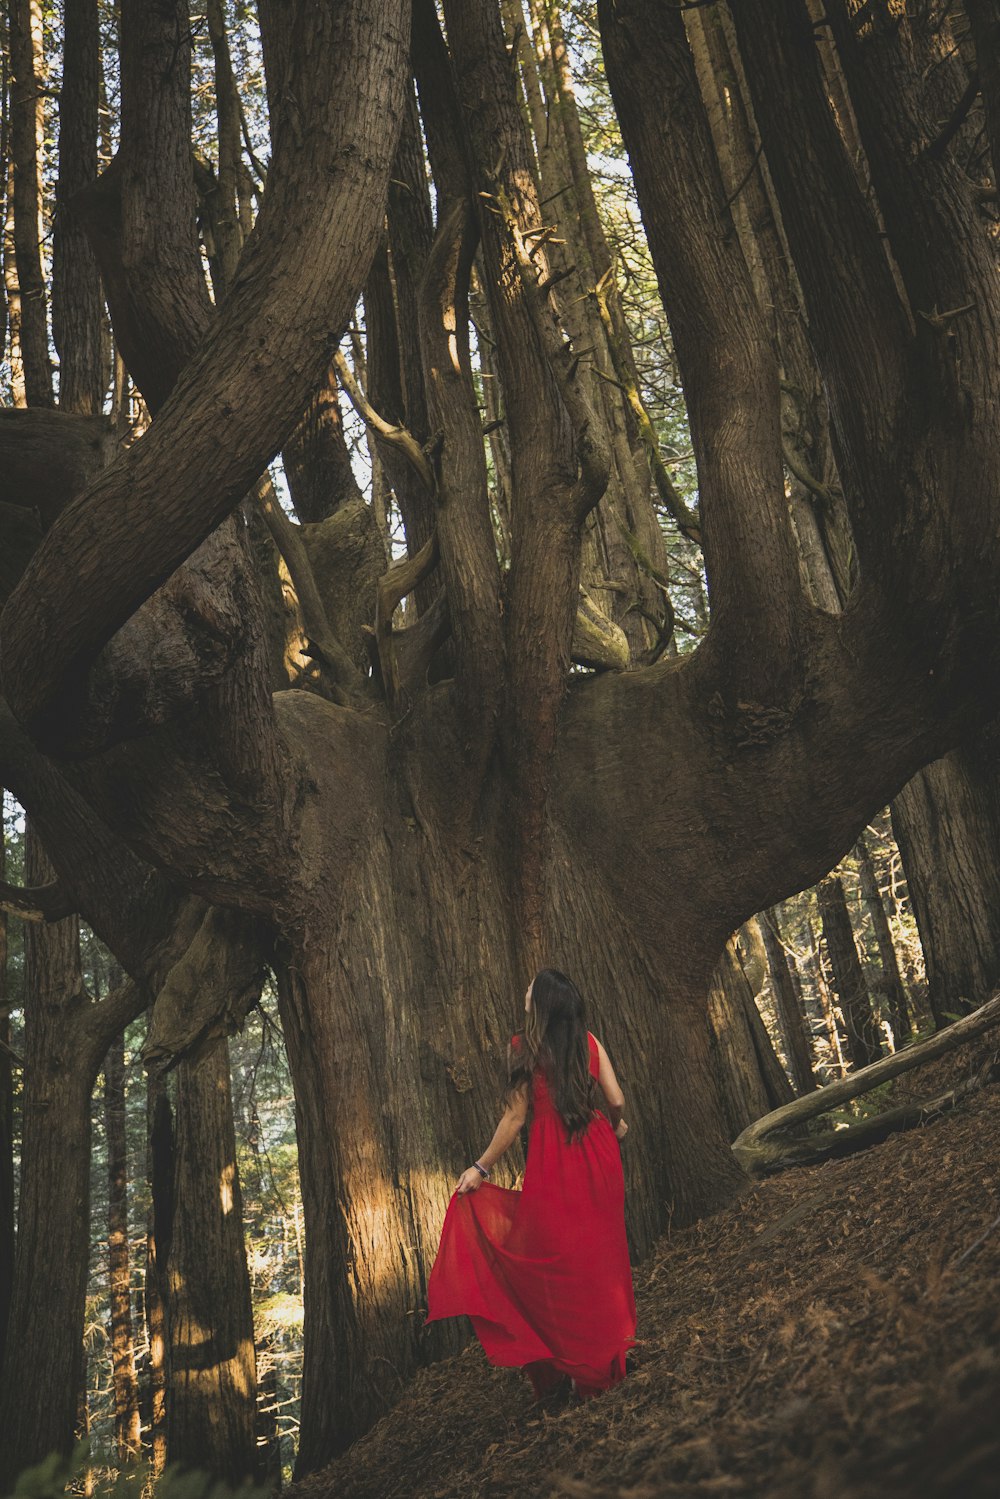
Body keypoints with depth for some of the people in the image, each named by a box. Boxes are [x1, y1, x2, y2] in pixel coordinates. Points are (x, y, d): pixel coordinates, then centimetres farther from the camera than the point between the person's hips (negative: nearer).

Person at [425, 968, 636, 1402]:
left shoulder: (524, 1047, -9)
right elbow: (617, 1102, -1)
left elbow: (516, 1117, -10)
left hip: (552, 1164, -4)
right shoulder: (589, 1041, 1)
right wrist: (615, 1127, 22)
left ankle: (560, 1366, 13)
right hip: (598, 1154, 4)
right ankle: (607, 1360, 26)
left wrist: (481, 1167, -4)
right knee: (599, 1255, 16)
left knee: (555, 1266, 8)